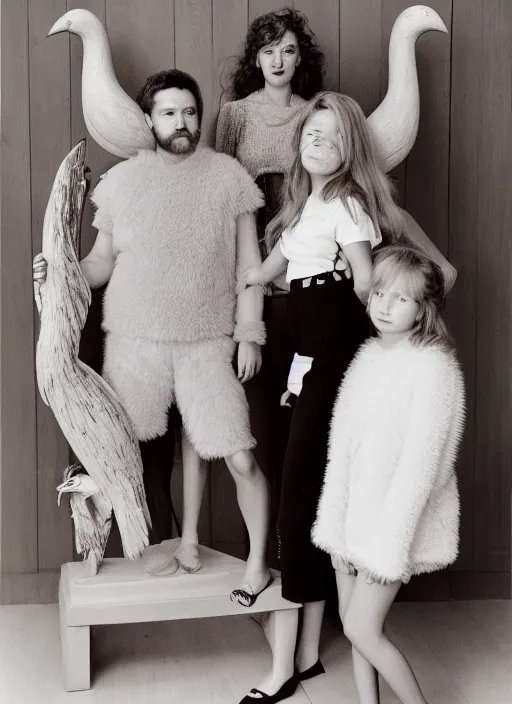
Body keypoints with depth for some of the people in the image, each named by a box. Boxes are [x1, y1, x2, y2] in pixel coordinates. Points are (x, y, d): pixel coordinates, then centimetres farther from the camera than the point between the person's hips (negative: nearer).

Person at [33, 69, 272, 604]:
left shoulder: (228, 175, 1)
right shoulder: (121, 180, 2)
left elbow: (248, 260, 4)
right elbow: (101, 262, 8)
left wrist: (249, 332, -1)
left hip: (208, 344, -1)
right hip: (133, 341, 1)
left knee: (241, 459, -3)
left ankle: (257, 564, 17)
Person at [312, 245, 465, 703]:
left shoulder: (433, 366, -16)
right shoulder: (369, 355, 5)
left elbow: (420, 462, -19)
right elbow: (343, 446, 5)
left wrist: (390, 545, -19)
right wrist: (337, 528, 4)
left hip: (398, 520, -7)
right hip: (355, 512, 7)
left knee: (362, 629, -2)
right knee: (354, 621, 13)